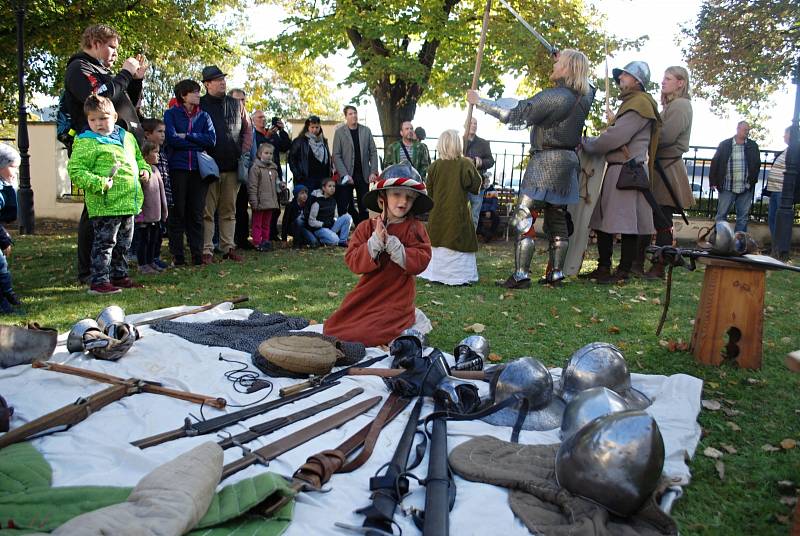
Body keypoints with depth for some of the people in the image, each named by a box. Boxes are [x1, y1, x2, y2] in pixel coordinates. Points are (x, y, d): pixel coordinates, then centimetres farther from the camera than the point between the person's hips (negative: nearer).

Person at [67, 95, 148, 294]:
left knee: (123, 243, 17)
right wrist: (99, 183, -25)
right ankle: (99, 281, 4)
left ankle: (120, 276, 30)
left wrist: (144, 170, 9)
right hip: (105, 205, -7)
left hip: (128, 203, 7)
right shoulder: (85, 143, -9)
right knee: (104, 242, -4)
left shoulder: (127, 137, 13)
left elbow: (138, 158, 28)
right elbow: (75, 171, -14)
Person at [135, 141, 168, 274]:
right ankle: (142, 265, 11)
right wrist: (139, 212, -19)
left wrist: (164, 211, 18)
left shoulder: (155, 169, 11)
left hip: (155, 215, 8)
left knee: (154, 239, 16)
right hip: (144, 215, -8)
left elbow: (161, 191, 17)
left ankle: (151, 262, 27)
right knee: (143, 239, 2)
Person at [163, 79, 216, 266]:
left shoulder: (204, 116, 15)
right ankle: (177, 256, 6)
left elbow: (212, 139, -2)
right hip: (177, 168, -3)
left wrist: (187, 136, -8)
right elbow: (172, 139, -10)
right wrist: (197, 143, -5)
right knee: (177, 212, 0)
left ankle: (197, 254, 8)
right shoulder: (171, 114, 5)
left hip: (199, 168, 3)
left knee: (196, 214, 4)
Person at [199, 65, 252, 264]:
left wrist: (244, 152, 4)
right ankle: (207, 250, 2)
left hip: (232, 166, 4)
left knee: (229, 210, 9)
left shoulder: (236, 105, 12)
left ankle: (228, 247, 16)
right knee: (207, 211, -2)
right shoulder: (199, 105, 0)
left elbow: (247, 130, 16)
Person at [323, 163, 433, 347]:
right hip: (366, 296, 4)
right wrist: (375, 243, -23)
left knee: (366, 335, -17)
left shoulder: (415, 228, -5)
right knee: (333, 330, 7)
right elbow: (352, 261, -8)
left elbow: (421, 261, -15)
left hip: (396, 298, -4)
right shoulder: (366, 227, 0)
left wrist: (392, 244, -22)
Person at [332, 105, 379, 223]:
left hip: (363, 175, 2)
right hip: (346, 176, -2)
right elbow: (336, 156, -4)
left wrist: (373, 172, -3)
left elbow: (373, 152, 8)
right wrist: (345, 175, -13)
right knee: (344, 208, -1)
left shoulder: (366, 131, 9)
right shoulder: (339, 132, 0)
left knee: (364, 207, 4)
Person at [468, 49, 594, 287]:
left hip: (546, 160, -8)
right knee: (557, 219, 12)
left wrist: (479, 101, -9)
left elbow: (515, 115, -16)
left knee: (523, 218, -7)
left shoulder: (554, 96, -15)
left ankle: (521, 275, -12)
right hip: (568, 160, 8)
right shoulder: (584, 96, 8)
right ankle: (556, 273, 16)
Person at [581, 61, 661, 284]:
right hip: (615, 169, 10)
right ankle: (603, 268, 17)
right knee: (602, 220, 9)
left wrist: (586, 143, -7)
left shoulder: (640, 103, -11)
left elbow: (614, 138, -18)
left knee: (626, 223, -5)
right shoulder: (629, 103, 24)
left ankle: (624, 271, 2)